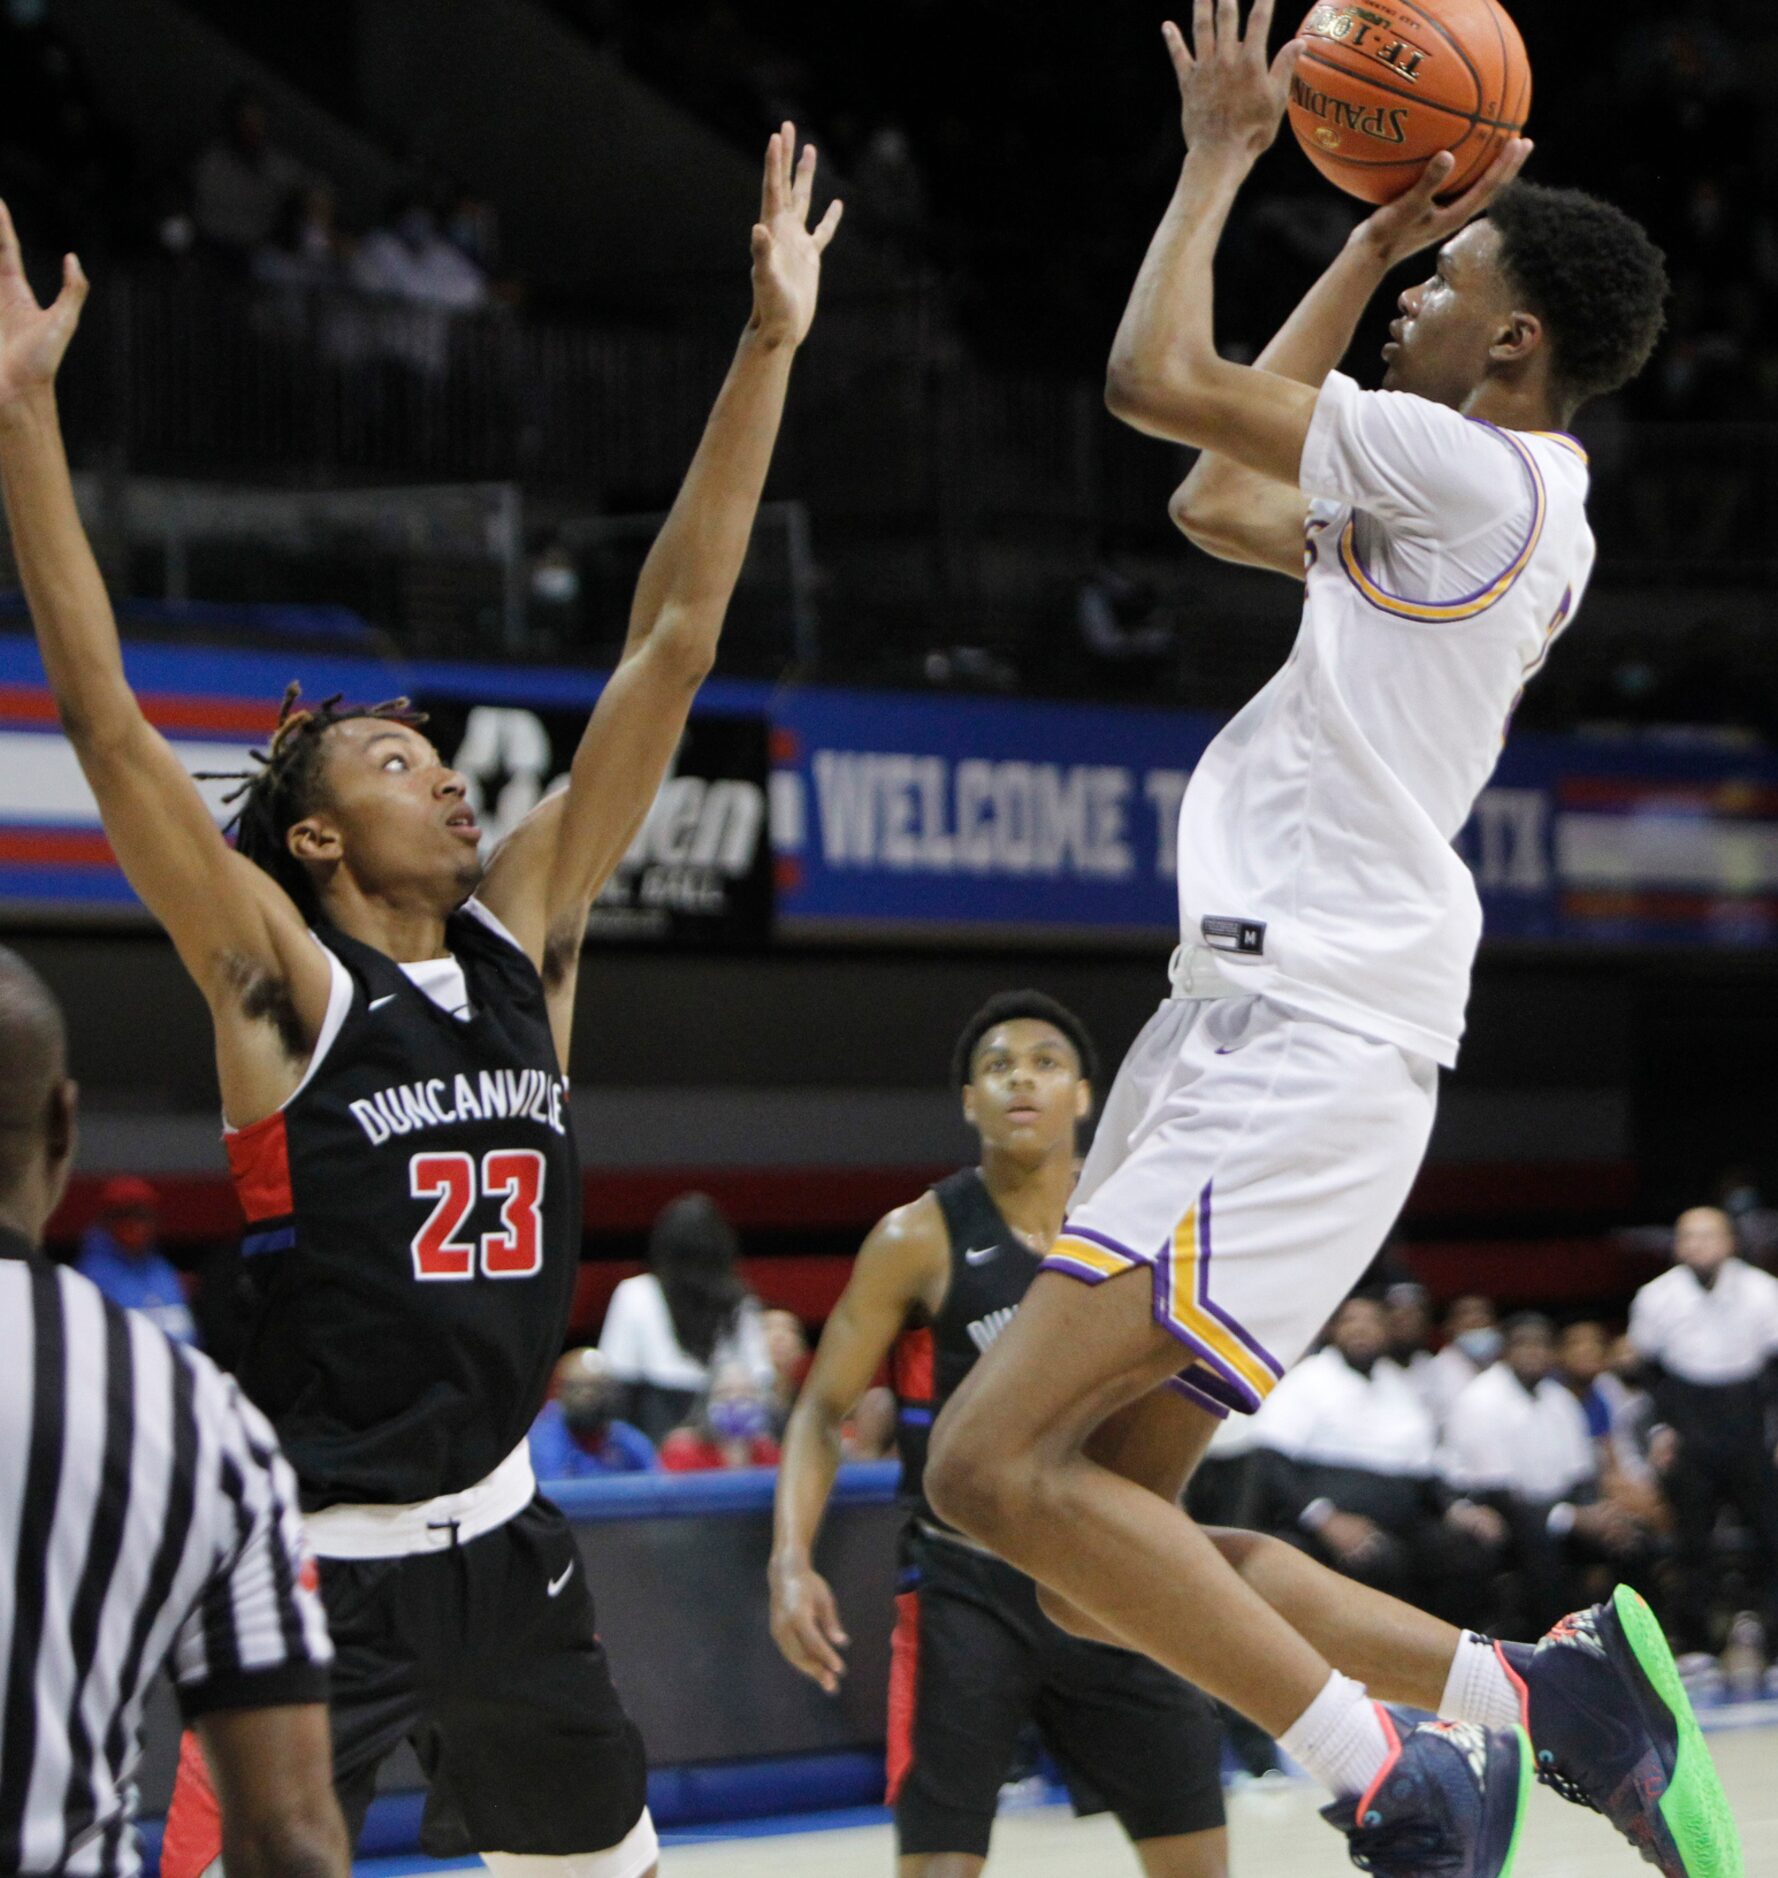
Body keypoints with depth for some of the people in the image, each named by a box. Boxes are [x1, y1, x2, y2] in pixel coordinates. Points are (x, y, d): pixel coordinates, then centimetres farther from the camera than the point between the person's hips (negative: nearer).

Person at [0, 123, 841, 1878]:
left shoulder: (522, 938, 4)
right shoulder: (280, 989, -10)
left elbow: (669, 650, 2)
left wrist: (769, 350, 0)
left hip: (498, 1538, 6)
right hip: (315, 1562, -6)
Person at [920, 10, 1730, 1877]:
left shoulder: (1472, 467, -8)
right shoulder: (1490, 510, 21)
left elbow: (1156, 379, -12)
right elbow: (1222, 500, 33)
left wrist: (1223, 151, 3)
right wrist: (1373, 241, 31)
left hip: (1303, 1053, -10)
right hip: (1249, 1023, 10)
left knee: (995, 1463, -20)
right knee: (1115, 1540, 10)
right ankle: (1542, 1686, 9)